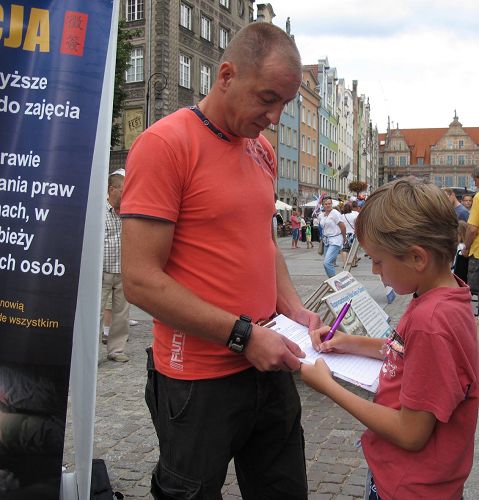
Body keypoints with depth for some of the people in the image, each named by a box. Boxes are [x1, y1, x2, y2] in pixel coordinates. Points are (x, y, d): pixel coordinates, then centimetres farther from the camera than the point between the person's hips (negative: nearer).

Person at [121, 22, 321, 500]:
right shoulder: (165, 143, -15)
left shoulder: (262, 150, 8)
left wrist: (292, 307, 3)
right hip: (199, 382, -7)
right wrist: (243, 335, -19)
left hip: (268, 364, 7)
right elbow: (141, 281, -20)